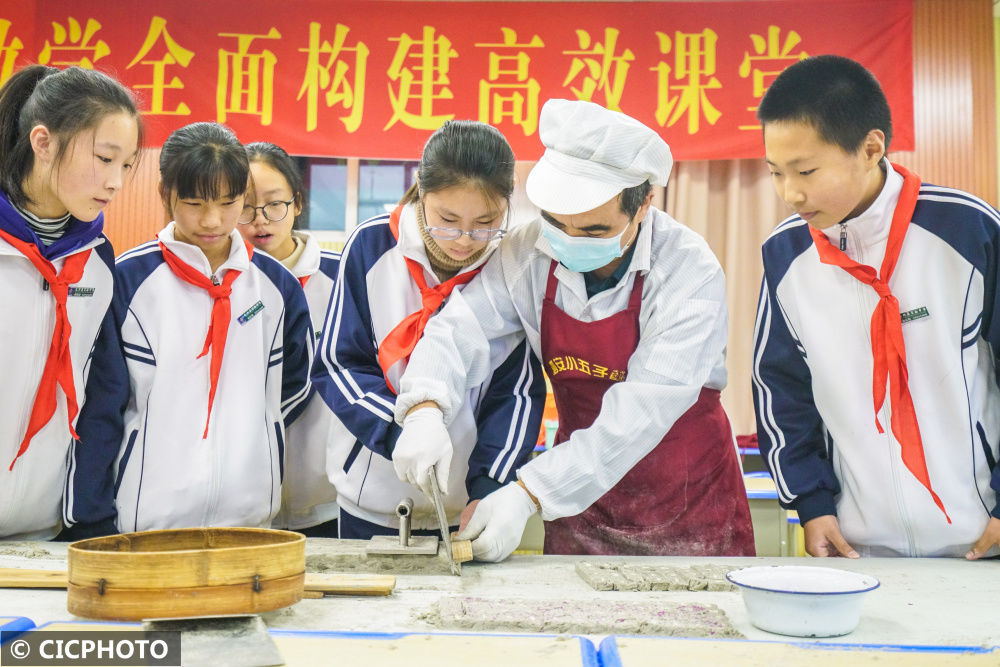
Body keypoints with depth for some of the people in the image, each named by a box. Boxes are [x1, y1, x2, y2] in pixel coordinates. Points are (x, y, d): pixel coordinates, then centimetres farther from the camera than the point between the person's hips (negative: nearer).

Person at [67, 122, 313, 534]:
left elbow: (295, 384, 16)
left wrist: (249, 438, 9)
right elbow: (95, 410, -5)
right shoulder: (127, 280, -5)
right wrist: (91, 519, -7)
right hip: (145, 520, -2)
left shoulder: (277, 284, 3)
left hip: (250, 516, 3)